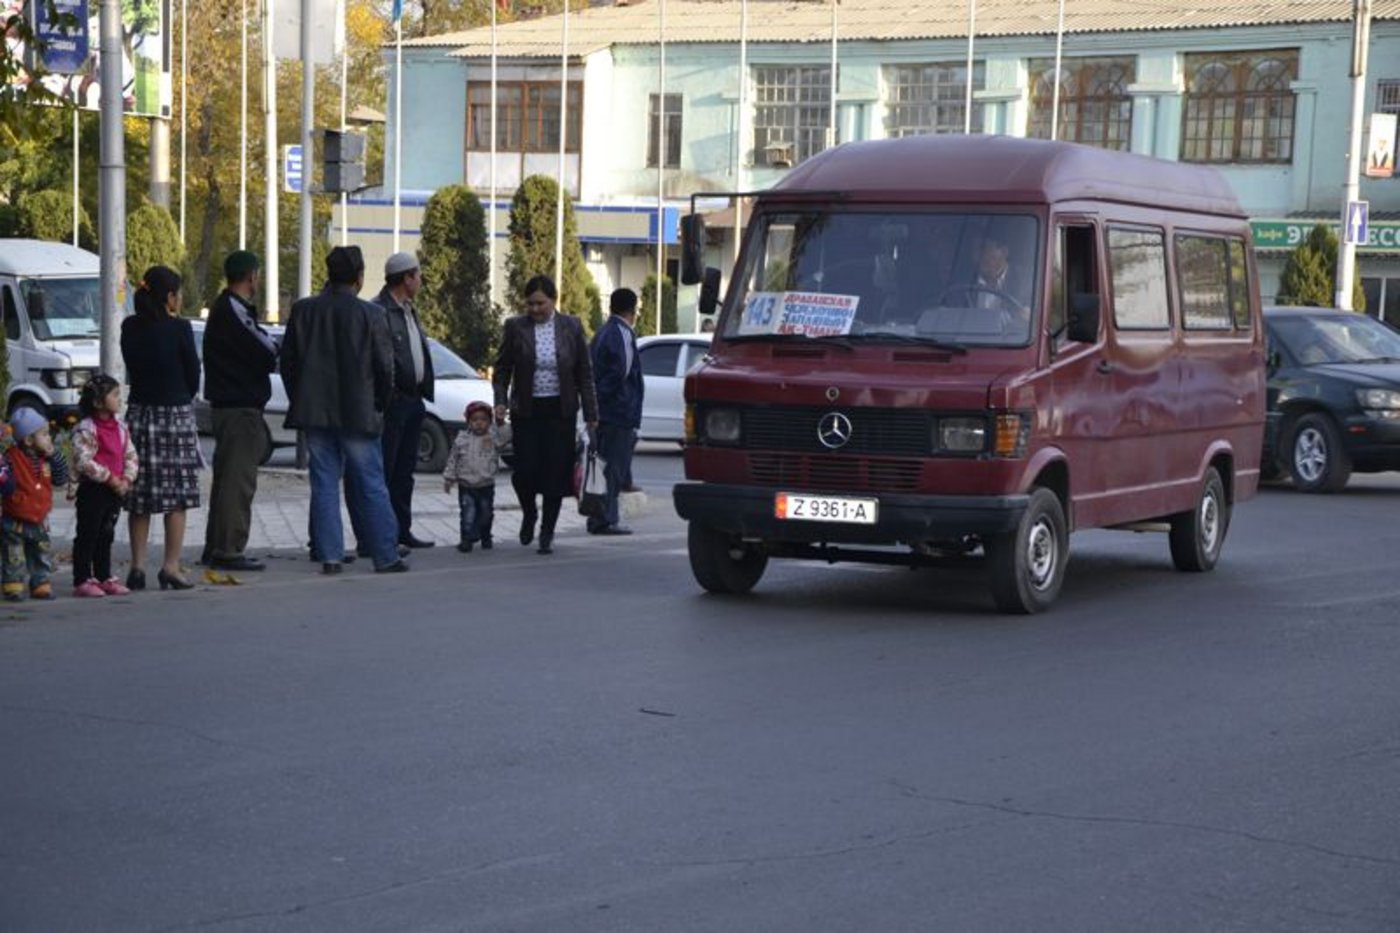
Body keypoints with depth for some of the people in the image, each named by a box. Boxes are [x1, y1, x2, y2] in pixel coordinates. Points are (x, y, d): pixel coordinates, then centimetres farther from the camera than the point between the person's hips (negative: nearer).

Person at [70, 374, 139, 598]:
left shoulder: (120, 428, 10)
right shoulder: (86, 429, -14)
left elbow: (131, 456, 11)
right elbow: (83, 461, -21)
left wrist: (127, 479, -5)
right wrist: (110, 478, -20)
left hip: (116, 489, 7)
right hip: (92, 489, -7)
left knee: (106, 536, 14)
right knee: (87, 535, -3)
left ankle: (104, 577, 22)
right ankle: (82, 580, 1)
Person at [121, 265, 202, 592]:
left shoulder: (130, 328, 3)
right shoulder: (179, 328, -10)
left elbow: (132, 369, 10)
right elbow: (193, 374, -2)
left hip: (139, 414, 5)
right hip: (175, 415, -5)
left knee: (139, 495, 9)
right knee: (177, 496, 1)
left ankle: (138, 567, 8)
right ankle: (171, 567, -2)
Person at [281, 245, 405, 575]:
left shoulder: (303, 311, 2)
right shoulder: (370, 315, -8)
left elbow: (287, 361, 7)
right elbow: (385, 366, -6)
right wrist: (378, 405, 9)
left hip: (314, 412, 3)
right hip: (357, 414, -3)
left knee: (324, 485, 7)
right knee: (372, 486, 4)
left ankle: (329, 556, 4)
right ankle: (385, 556, 6)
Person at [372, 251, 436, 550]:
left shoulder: (408, 310, 17)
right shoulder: (379, 311, -14)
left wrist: (423, 390, 15)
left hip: (413, 399, 9)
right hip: (392, 400, -9)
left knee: (405, 470, 14)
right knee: (384, 469, -6)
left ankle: (402, 529, 21)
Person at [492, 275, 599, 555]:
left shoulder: (571, 327, 1)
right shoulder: (515, 327, 0)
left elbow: (584, 372, 5)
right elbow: (502, 369, 6)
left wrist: (590, 414, 2)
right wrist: (501, 401, -9)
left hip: (560, 411, 0)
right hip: (526, 411, 0)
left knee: (555, 472, -1)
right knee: (525, 470, -6)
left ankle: (547, 533, 11)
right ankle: (529, 514, 25)